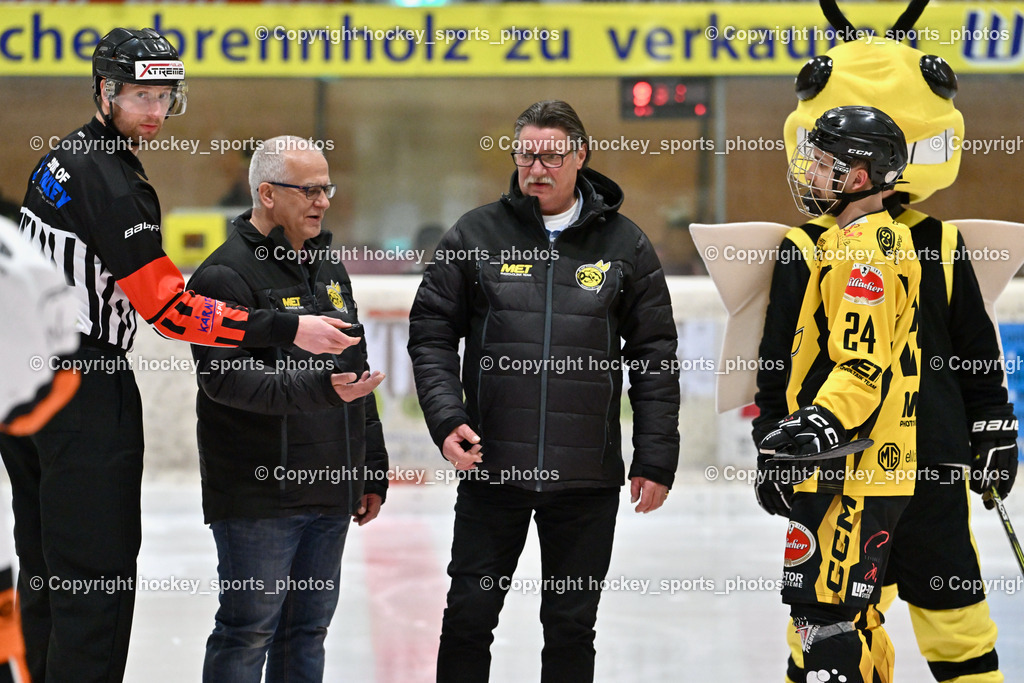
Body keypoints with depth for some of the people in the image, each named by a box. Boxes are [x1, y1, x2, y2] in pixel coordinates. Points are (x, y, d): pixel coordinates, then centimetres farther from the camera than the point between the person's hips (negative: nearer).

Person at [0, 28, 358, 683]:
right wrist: (288, 329, -23)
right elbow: (170, 310, -22)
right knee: (96, 580, -8)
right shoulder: (113, 183, -19)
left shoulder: (60, 160, 11)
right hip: (87, 390, -10)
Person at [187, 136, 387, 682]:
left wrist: (372, 472, 21)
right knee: (249, 632, -5)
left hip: (331, 492, 8)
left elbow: (357, 376, 24)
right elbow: (227, 377, -22)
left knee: (308, 629, 12)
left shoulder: (329, 269, 18)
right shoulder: (227, 275, -9)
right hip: (259, 496, -8)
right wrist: (316, 388, -33)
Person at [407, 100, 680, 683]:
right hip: (491, 469, 0)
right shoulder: (476, 235, 3)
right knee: (468, 618, 3)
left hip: (587, 480, 0)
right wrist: (447, 417, -10)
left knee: (572, 628, 8)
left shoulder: (624, 245, 4)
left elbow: (655, 357, 5)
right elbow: (432, 333, 5)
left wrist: (656, 460, 1)